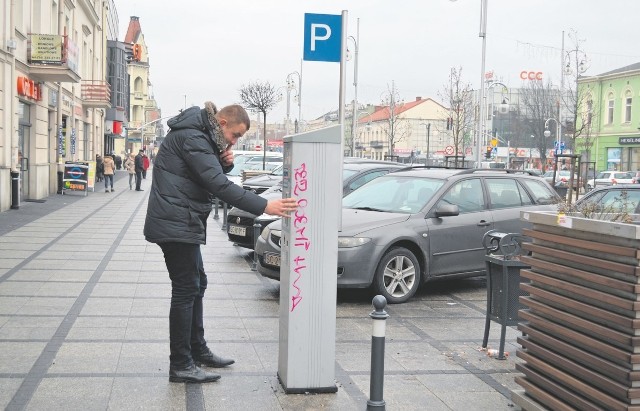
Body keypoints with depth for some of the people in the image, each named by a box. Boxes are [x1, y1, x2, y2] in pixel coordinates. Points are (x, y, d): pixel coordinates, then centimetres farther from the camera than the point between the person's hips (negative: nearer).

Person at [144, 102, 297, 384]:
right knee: (186, 290, -6)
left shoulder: (201, 135, 12)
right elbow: (219, 186, -27)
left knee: (197, 284, 17)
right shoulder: (191, 137, -19)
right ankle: (180, 366, 1)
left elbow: (214, 176, 18)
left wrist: (225, 163, -5)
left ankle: (198, 351, 29)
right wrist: (264, 206, -29)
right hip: (176, 225, -11)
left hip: (183, 224, 11)